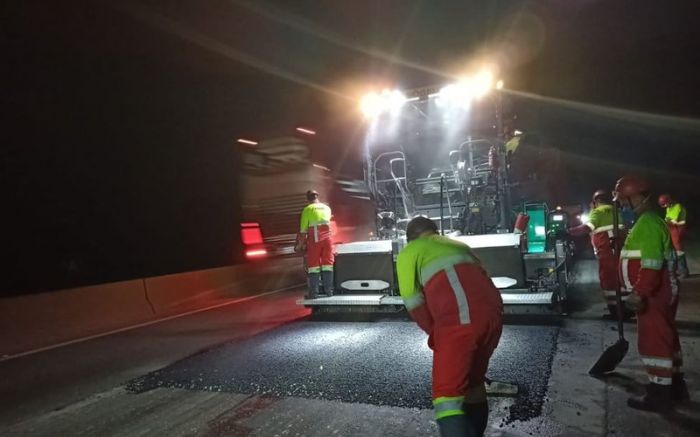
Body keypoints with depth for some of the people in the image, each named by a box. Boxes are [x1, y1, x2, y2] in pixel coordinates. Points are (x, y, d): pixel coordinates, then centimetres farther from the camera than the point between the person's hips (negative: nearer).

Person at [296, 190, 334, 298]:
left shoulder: (308, 209, 2)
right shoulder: (327, 208, 15)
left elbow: (303, 230, 0)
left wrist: (300, 245, 8)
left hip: (314, 239, -3)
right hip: (327, 238, 3)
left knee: (313, 266, 1)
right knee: (327, 264, 8)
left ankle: (313, 293, 0)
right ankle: (328, 291, 9)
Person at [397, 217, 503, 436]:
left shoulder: (409, 252, 16)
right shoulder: (459, 245, 34)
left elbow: (413, 301, 6)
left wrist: (434, 332, 19)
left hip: (459, 320, -7)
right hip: (493, 313, 7)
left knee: (447, 395, -4)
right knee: (473, 382, 23)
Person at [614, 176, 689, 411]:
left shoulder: (648, 223, -18)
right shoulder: (646, 222, 16)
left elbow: (651, 263, -27)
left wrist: (639, 292, -29)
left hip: (653, 294, -11)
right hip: (657, 292, 11)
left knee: (653, 341, -4)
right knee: (665, 339, 18)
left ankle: (659, 394, 4)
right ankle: (675, 385, 30)